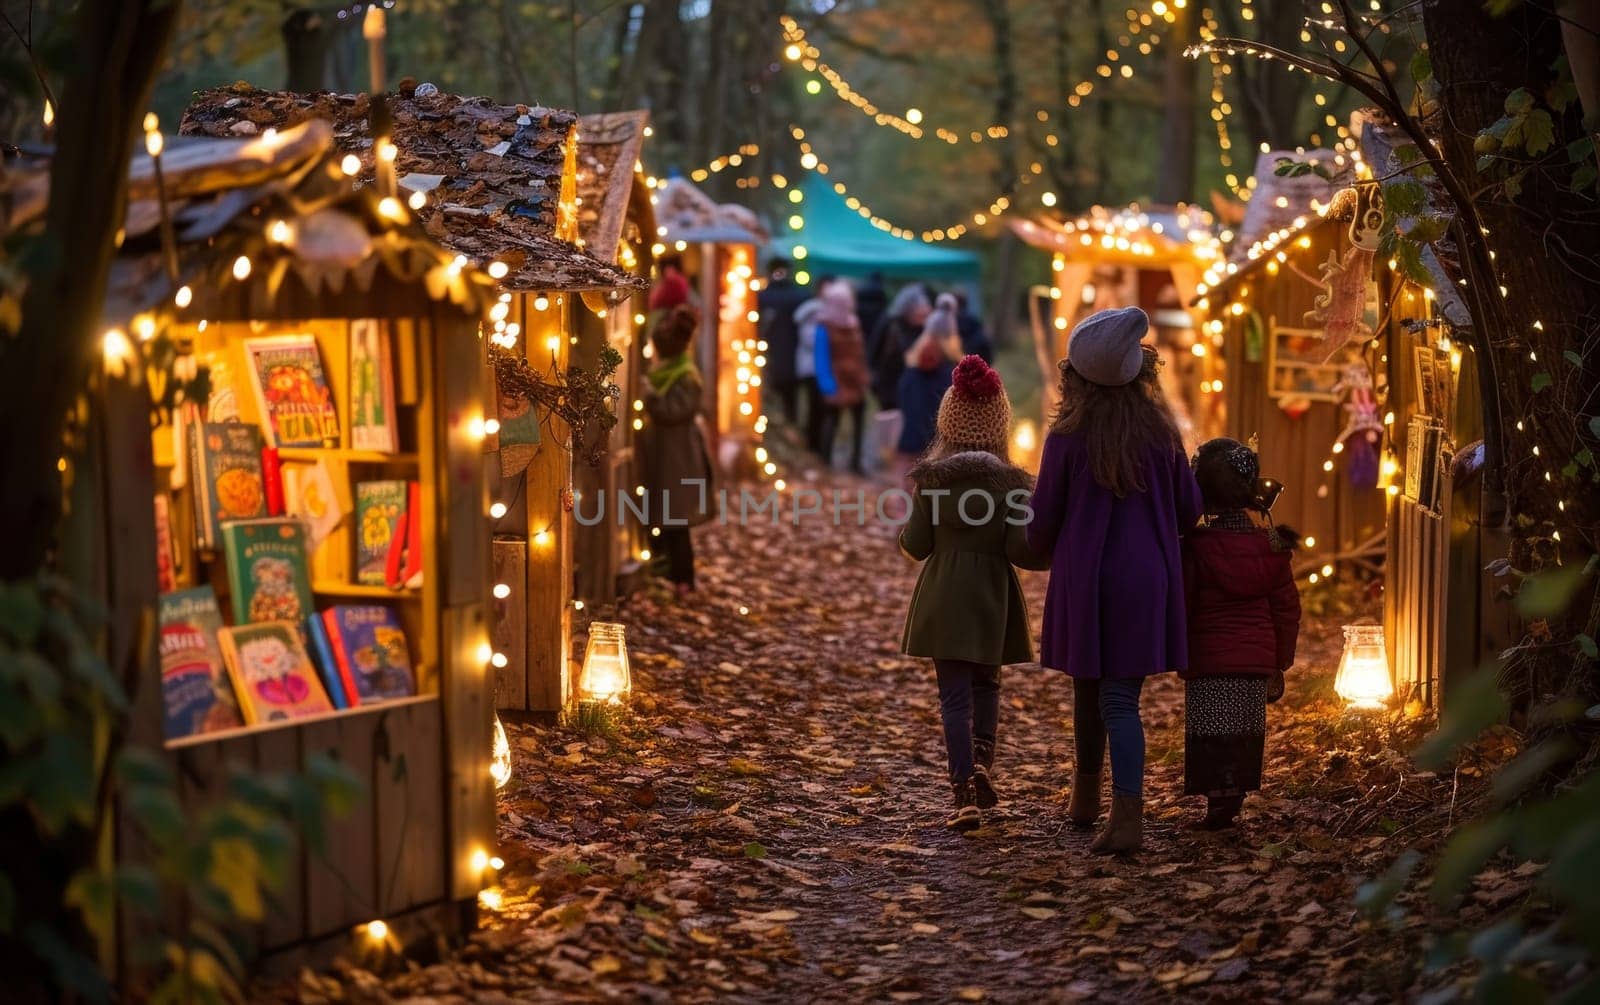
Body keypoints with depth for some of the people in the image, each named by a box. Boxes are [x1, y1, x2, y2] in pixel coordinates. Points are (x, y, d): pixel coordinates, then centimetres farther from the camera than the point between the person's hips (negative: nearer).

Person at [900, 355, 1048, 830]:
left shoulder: (933, 479, -7)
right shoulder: (1011, 482, -9)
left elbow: (916, 545, -5)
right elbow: (1021, 550, -12)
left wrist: (908, 531, 16)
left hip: (944, 595, 0)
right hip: (993, 596, 0)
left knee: (955, 694, 2)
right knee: (986, 684, 22)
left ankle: (966, 795, -4)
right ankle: (981, 762, 2)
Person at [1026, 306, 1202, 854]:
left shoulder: (1068, 437, -10)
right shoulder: (1160, 430, -3)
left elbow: (1043, 520, -4)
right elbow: (1189, 509, 5)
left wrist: (1041, 546, 20)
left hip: (1084, 578, -1)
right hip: (1146, 576, 1)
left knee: (1089, 689, 16)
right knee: (1121, 695, 0)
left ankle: (1086, 797, 32)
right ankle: (1127, 813, -13)